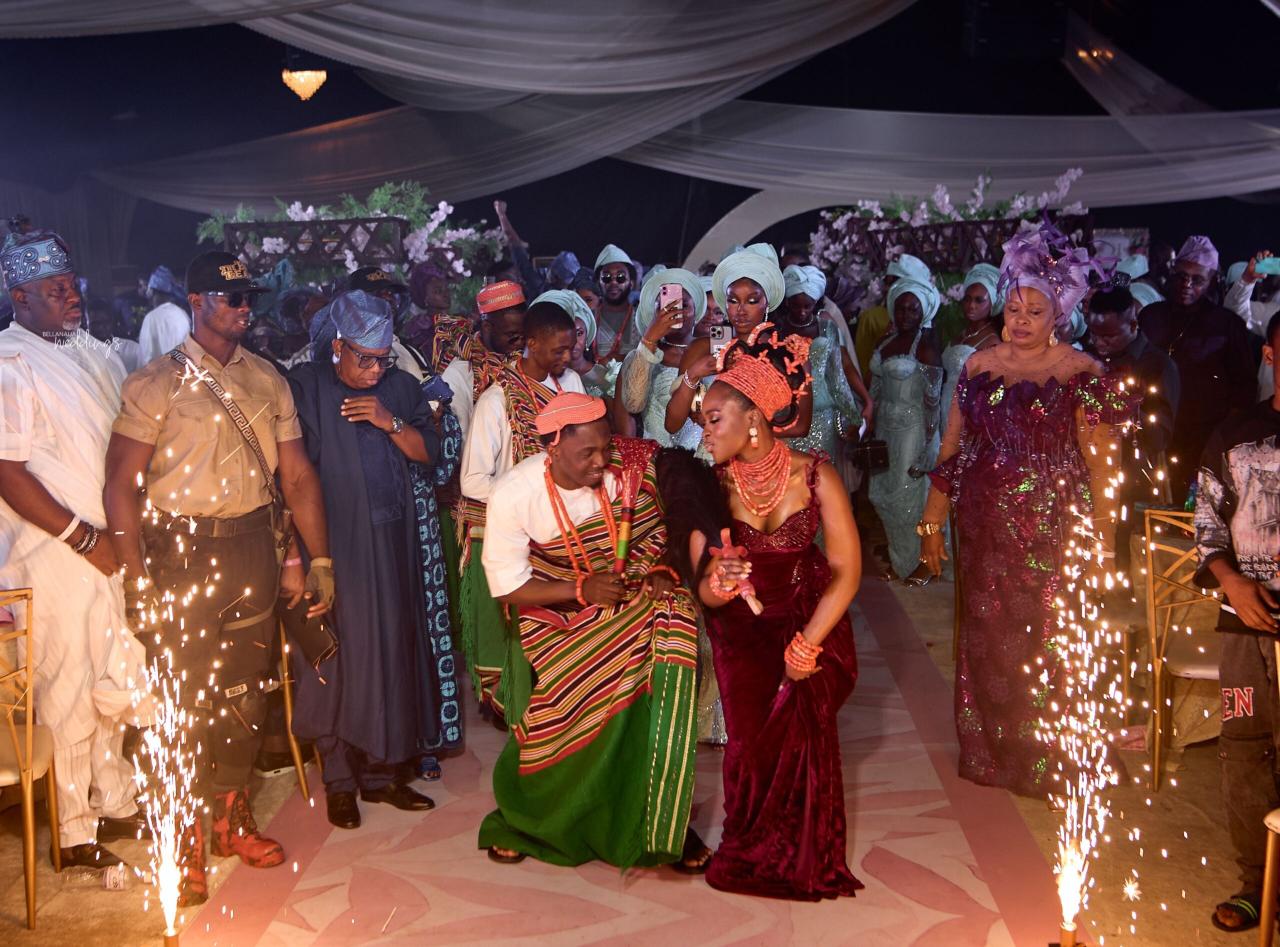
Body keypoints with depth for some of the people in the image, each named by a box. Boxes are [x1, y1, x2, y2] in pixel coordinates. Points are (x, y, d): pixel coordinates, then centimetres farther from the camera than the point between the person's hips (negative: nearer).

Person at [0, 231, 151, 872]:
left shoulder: (91, 351, 11)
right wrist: (84, 537, -16)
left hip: (110, 547, 8)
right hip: (54, 555, -7)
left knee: (116, 684, 16)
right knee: (68, 695, 2)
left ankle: (115, 803, 33)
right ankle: (73, 835, 16)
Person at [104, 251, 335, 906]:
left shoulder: (267, 381, 10)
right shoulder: (156, 383, -5)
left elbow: (298, 475, 11)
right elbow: (122, 486, -9)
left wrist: (319, 560, 7)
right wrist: (139, 583, -14)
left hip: (254, 546, 4)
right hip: (181, 550, -4)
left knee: (246, 689, 12)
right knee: (185, 696, 0)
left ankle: (232, 815, 30)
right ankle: (185, 839, 16)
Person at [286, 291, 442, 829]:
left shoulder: (401, 388, 7)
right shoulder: (304, 387, -3)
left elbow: (430, 453, 5)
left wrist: (390, 422, -12)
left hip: (390, 546, 4)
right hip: (331, 544, -4)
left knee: (391, 651, 7)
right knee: (337, 654, -1)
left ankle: (381, 773, 17)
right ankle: (338, 779, 11)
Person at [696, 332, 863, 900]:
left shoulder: (816, 478, -18)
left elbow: (847, 572, -15)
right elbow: (702, 584, -13)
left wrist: (805, 647, -17)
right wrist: (718, 585, -37)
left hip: (811, 618, -1)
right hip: (741, 627, 1)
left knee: (804, 736, -9)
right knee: (751, 742, -7)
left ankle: (805, 862, 16)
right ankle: (754, 853, 21)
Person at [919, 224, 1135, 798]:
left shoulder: (1081, 373, -4)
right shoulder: (979, 366, 8)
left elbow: (1099, 460, -7)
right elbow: (951, 448, 10)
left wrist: (1102, 536, -13)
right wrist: (932, 521, 8)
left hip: (1052, 528, -4)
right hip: (984, 525, 4)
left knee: (1045, 639, 0)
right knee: (986, 638, 10)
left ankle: (1042, 760, 16)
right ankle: (988, 750, 26)